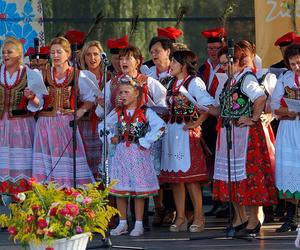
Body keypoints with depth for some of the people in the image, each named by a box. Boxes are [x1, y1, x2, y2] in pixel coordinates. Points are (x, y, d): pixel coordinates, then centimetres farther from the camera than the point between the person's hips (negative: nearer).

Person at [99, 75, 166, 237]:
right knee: (119, 190, 5)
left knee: (139, 190, 0)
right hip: (121, 154, 4)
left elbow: (160, 127, -17)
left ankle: (138, 225, 6)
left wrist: (145, 141, -16)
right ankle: (122, 224, 16)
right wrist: (111, 138, 3)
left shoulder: (145, 112, -6)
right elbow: (102, 126, 18)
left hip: (138, 154, -4)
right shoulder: (117, 113, 7)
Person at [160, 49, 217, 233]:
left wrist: (196, 123, -16)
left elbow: (209, 105, -17)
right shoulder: (172, 83, 15)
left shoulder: (194, 82, -8)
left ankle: (198, 218, -1)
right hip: (172, 130, 8)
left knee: (190, 177, -7)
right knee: (175, 176, 6)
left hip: (187, 132, -8)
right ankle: (180, 218, 11)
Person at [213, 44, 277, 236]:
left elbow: (261, 98, -28)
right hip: (228, 133, 9)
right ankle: (239, 217, 18)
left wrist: (253, 119, -22)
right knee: (231, 176, 10)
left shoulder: (246, 78, -13)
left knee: (248, 174, -5)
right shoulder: (230, 81, 14)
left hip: (245, 133, -9)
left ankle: (253, 219, 1)